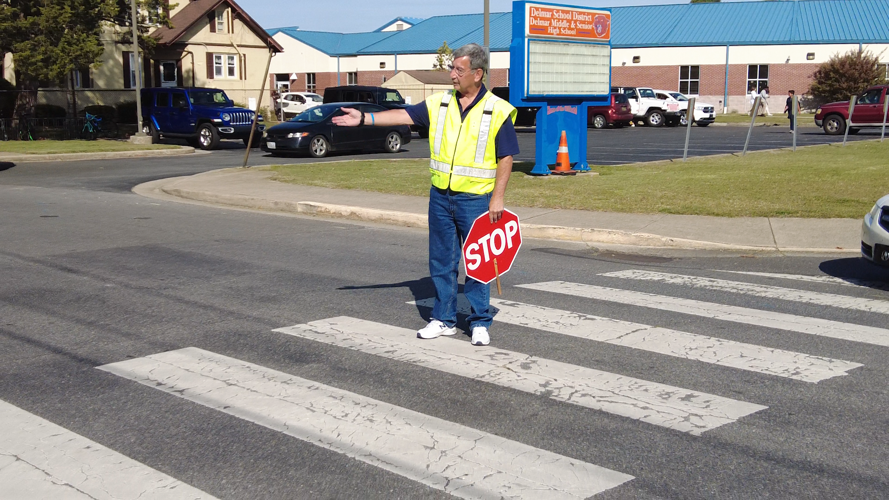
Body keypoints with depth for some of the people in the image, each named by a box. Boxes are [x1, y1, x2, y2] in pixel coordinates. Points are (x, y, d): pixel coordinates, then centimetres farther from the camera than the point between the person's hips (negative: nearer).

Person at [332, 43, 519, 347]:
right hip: (440, 196, 4)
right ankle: (444, 319, 22)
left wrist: (498, 197, -9)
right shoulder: (439, 104, 6)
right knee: (441, 261, 10)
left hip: (476, 199, -4)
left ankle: (480, 323, 14)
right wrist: (364, 118, -10)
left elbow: (506, 158, -4)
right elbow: (404, 115, 0)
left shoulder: (497, 111, -5)